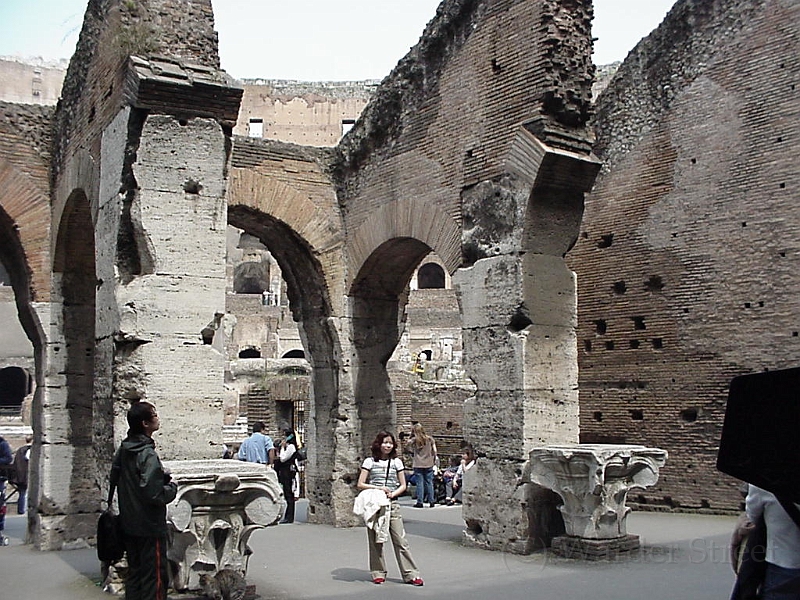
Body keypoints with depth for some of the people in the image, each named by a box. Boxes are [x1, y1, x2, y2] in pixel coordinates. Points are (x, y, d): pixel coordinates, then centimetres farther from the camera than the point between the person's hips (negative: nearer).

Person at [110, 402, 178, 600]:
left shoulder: (123, 450, 3)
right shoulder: (148, 455, -23)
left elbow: (114, 479, 17)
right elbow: (154, 494, -28)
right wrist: (172, 487, -8)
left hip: (128, 524, 8)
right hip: (149, 526, -8)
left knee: (134, 572, 18)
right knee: (155, 576, 2)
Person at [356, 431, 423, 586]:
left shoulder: (396, 462, 10)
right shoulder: (370, 461, 3)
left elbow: (403, 485, 12)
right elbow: (360, 484, 1)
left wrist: (393, 494, -7)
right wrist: (378, 488, -11)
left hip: (392, 504, 1)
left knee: (400, 540, -4)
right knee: (375, 540, 2)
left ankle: (410, 574, -1)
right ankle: (378, 573, 14)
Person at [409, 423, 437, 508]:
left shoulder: (414, 440, -4)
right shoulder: (430, 439, 2)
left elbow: (412, 450, 9)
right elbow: (434, 450, 3)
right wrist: (434, 459, 16)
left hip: (418, 465, -2)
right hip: (429, 464, 2)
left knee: (419, 483, 1)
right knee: (429, 482, 8)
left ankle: (420, 502, 0)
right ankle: (431, 501, 10)